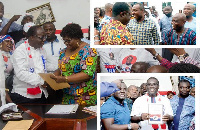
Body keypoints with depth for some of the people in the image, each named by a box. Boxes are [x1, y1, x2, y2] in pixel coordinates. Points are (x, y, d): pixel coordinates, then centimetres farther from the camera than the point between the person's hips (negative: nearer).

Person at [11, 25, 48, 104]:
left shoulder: (41, 50, 12)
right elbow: (21, 73, -20)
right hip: (23, 95, -7)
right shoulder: (20, 50, -11)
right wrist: (41, 81, -22)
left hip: (40, 95, 7)